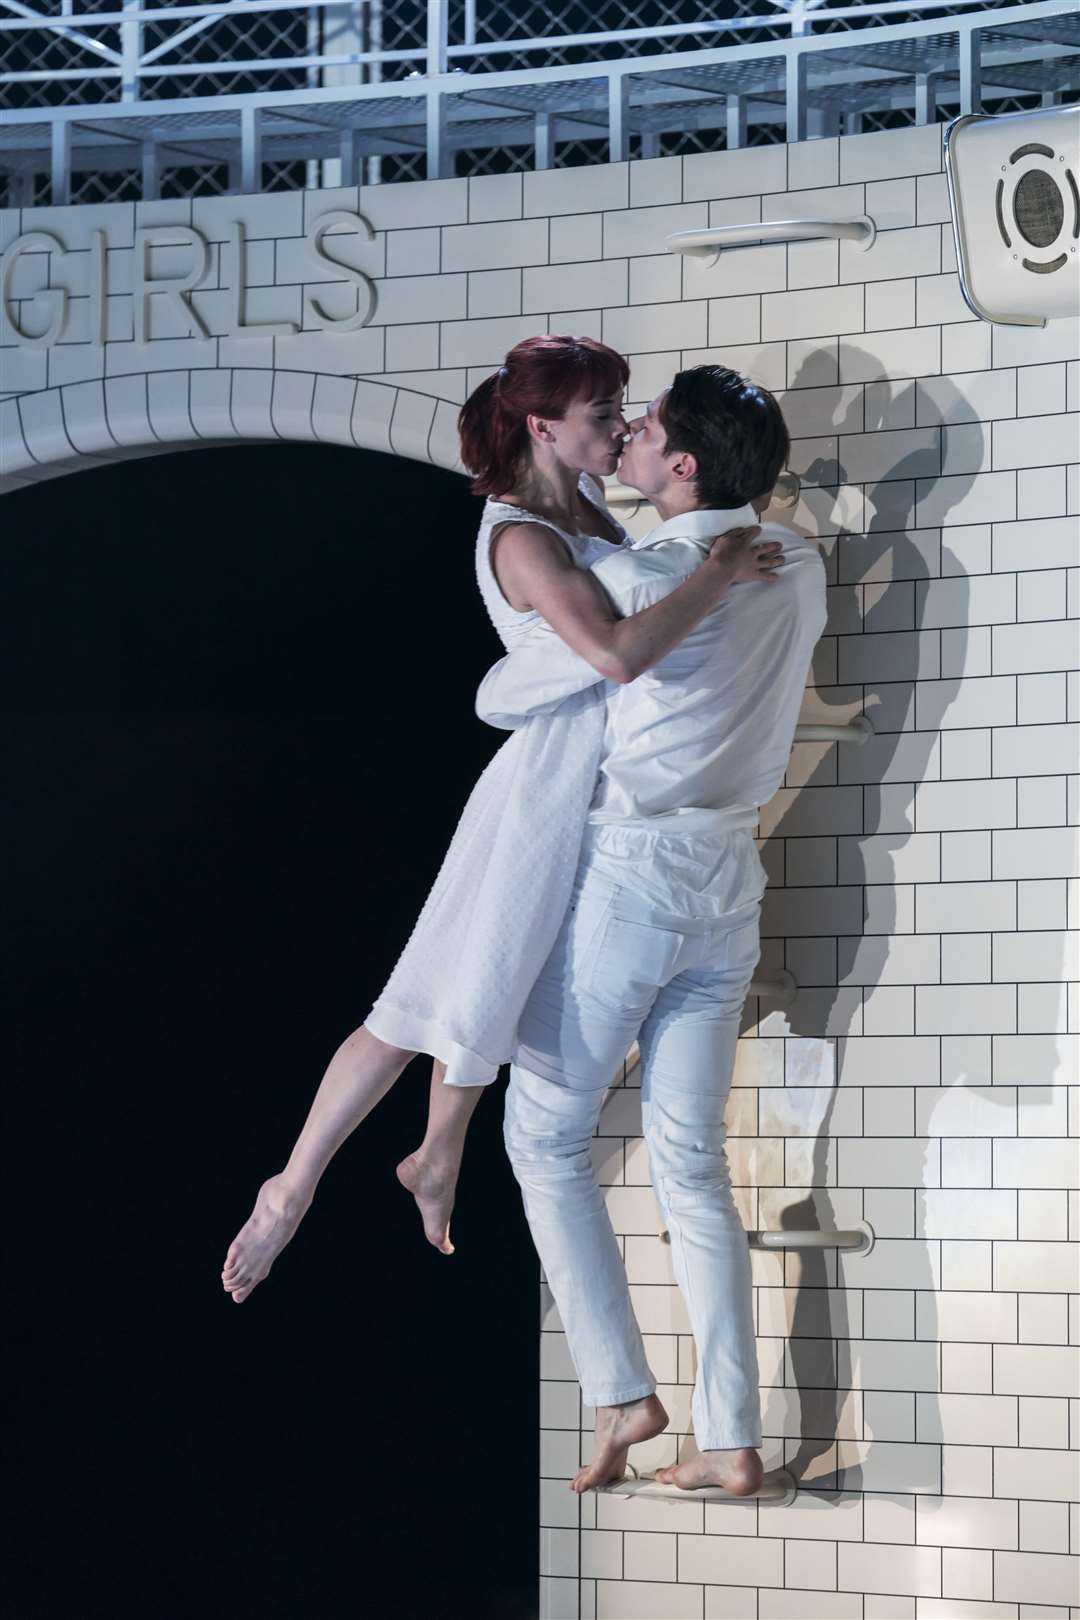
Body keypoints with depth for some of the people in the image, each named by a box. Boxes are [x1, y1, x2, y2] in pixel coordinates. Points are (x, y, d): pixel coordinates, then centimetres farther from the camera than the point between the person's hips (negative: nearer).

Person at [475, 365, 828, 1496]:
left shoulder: (637, 581, -17)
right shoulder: (798, 568, 3)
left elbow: (501, 700, -6)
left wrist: (515, 671, 18)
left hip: (630, 871, -6)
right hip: (729, 879, 7)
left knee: (546, 1135, 8)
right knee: (691, 1162, 8)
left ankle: (619, 1393, 0)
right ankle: (731, 1438, 3)